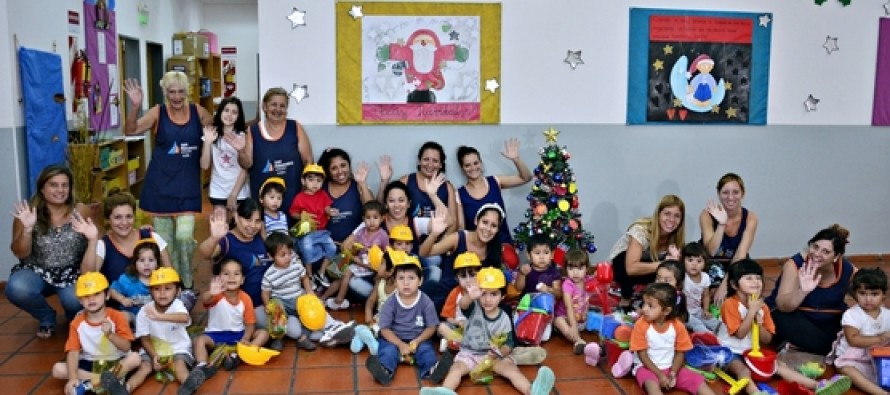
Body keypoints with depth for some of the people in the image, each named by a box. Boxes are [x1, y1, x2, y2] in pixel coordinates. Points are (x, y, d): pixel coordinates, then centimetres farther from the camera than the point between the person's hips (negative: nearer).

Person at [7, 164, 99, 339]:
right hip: (37, 272, 1)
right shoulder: (27, 213, -8)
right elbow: (21, 254, -8)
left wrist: (92, 237, -26)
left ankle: (74, 317, 12)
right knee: (16, 289, -31)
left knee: (75, 300, -31)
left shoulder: (80, 211, -7)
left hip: (72, 273, -1)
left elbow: (94, 243, -2)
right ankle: (47, 318, 4)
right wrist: (27, 228, -25)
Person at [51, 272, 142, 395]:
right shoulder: (77, 323, -4)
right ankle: (111, 381, -26)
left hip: (115, 362, -2)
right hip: (89, 364, 2)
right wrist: (73, 378, -27)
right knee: (58, 369, -20)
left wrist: (110, 334, -32)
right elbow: (73, 352, -13)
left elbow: (126, 347, -14)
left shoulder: (117, 317, -10)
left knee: (134, 358, -30)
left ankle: (89, 384, -27)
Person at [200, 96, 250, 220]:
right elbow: (204, 165, -3)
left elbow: (245, 169, -6)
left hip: (239, 192, -1)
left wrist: (234, 194, -8)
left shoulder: (243, 136, -5)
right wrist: (207, 142, -15)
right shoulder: (213, 135, 0)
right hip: (218, 191, 1)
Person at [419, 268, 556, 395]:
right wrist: (470, 297, -59)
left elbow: (508, 344, -1)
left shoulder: (504, 318, -4)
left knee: (511, 368, -26)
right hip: (469, 353, 1)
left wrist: (499, 353, -26)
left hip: (494, 356, 0)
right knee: (456, 368, -27)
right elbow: (463, 305, -33)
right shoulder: (474, 308, -8)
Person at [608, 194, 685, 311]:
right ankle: (625, 301, -15)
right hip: (620, 264, -5)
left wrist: (674, 259, -34)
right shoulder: (641, 230, -31)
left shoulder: (674, 236, -14)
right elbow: (631, 268, -43)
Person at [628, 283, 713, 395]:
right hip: (647, 367, -3)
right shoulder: (641, 325, -14)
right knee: (652, 385, -35)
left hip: (671, 367, 4)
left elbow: (680, 353, 0)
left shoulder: (677, 325, -7)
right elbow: (642, 355, -12)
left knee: (698, 380, -13)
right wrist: (660, 375, -18)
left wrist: (673, 374, -15)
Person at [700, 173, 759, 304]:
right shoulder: (707, 214, -16)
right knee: (716, 272, -31)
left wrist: (725, 284, -31)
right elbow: (711, 251, -25)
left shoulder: (750, 217, -11)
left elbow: (741, 255, -21)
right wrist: (721, 224, -37)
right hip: (710, 265, -1)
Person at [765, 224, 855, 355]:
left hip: (830, 319, 6)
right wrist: (803, 291, -44)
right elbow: (782, 306, -26)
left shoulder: (847, 270, -9)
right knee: (819, 343, -29)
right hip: (792, 316, -5)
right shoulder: (795, 265, -20)